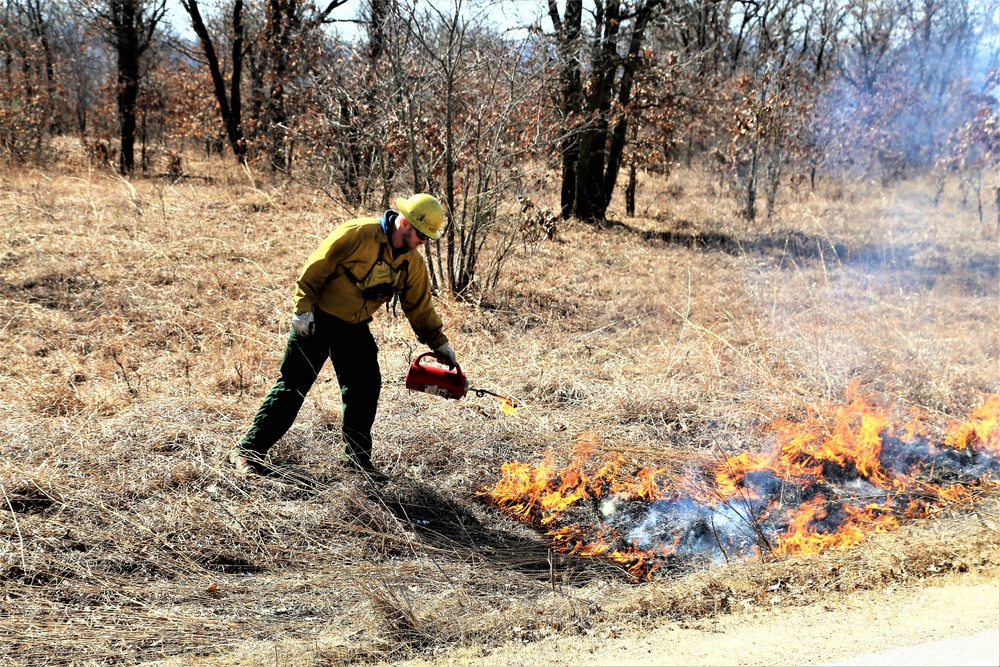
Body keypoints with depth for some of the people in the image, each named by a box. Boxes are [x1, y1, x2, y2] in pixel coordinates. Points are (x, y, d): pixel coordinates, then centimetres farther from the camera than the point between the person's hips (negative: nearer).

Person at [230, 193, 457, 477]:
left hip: (354, 329, 6)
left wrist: (440, 343, 10)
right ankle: (249, 451, 0)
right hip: (317, 321, -6)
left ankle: (358, 456, 19)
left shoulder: (412, 264, 1)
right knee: (293, 385, -6)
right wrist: (303, 308, -21)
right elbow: (316, 267, -19)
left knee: (365, 389, 3)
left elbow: (420, 307, 11)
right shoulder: (358, 233, -21)